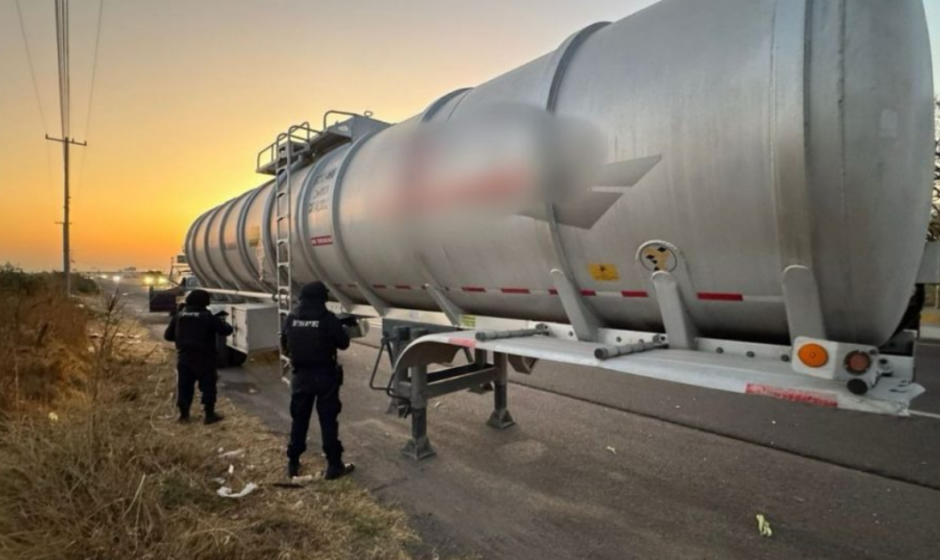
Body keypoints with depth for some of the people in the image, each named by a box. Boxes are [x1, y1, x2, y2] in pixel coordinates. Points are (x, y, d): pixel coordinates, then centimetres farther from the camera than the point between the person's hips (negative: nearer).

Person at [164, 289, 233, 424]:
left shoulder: (179, 315, 5)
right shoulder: (208, 316, -11)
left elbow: (168, 335, 12)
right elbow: (227, 330, -9)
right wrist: (221, 321, 11)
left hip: (184, 357, 5)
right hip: (204, 358, -4)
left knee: (184, 386, 14)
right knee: (208, 386, 5)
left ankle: (184, 415, 19)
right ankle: (209, 414, 8)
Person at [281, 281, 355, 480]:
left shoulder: (290, 318, -2)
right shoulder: (328, 319, -15)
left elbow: (284, 346, 10)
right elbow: (344, 343, -6)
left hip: (300, 376, 4)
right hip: (325, 375, -4)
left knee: (299, 419, 16)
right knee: (328, 420, 4)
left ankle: (293, 463, 27)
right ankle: (334, 465, 11)